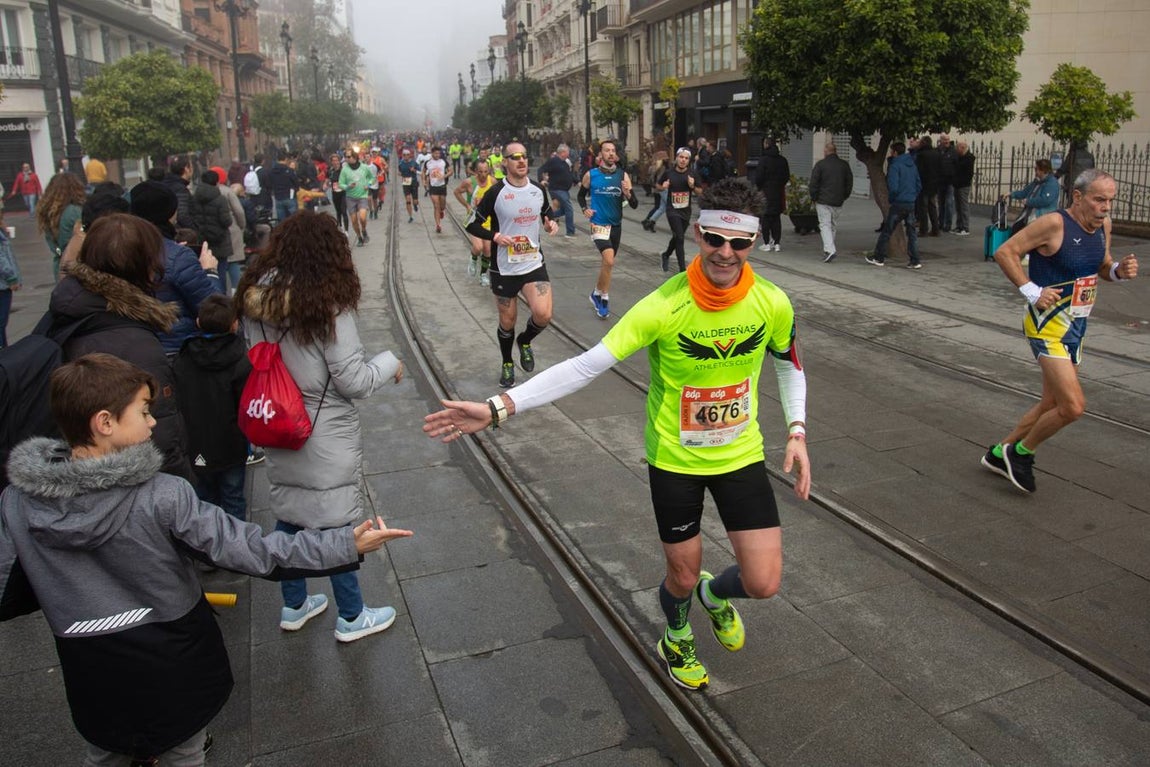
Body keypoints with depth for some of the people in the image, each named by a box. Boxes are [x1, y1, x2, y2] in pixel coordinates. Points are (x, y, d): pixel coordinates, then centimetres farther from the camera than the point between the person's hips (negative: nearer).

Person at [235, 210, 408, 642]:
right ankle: (351, 618, 26)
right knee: (337, 524, 9)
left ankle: (294, 606, 38)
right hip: (326, 436, -6)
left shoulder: (255, 300, -4)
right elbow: (354, 382, -19)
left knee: (288, 517, 20)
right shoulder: (327, 305, -22)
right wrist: (390, 363, -2)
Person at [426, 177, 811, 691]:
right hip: (675, 459, -2)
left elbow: (789, 364, 9)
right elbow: (586, 365, -29)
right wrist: (499, 408, -37)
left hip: (742, 455, 3)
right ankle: (676, 639, 51)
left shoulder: (773, 304, -13)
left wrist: (796, 432, -2)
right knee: (682, 577, 13)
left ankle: (715, 595, 39)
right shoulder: (663, 307, -24)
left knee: (762, 583, -1)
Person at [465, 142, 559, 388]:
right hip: (504, 268, -2)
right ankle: (507, 363, 37)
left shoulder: (539, 190, 0)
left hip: (534, 264, 2)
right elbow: (472, 225, -5)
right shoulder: (496, 193, -11)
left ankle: (525, 341, 19)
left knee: (543, 314, -16)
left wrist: (551, 223, -3)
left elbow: (547, 213, 20)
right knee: (508, 320, 9)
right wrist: (495, 236, -21)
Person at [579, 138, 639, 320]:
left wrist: (627, 194, -23)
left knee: (607, 262, 17)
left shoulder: (623, 175, -2)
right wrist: (584, 209, -6)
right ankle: (604, 298, -4)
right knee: (609, 261, -22)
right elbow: (581, 195, 13)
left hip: (616, 225, 4)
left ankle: (597, 294, 39)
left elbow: (635, 204, -3)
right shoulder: (591, 175, -5)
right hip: (599, 224, -4)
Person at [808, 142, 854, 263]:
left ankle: (830, 249, -21)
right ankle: (828, 249, 23)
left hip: (823, 201, -4)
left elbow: (813, 183, -7)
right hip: (838, 202, 4)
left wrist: (814, 197, 4)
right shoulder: (845, 165, 8)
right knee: (834, 225, 16)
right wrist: (844, 196, 19)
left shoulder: (820, 164, -6)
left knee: (825, 224, -5)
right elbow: (850, 182, 11)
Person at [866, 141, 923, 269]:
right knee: (912, 232, 7)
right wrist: (913, 197, 18)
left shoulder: (895, 166, -12)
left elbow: (893, 187, -20)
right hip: (911, 204, 7)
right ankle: (915, 261, 5)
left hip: (898, 204, -6)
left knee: (886, 231, 5)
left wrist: (890, 199, -4)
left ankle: (879, 258, 12)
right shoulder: (912, 165, 12)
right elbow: (919, 185, 15)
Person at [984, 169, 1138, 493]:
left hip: (1076, 325, 9)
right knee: (1073, 406, -17)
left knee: (1053, 405, 17)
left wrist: (1119, 270, -2)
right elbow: (1004, 252, -15)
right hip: (1048, 323, -9)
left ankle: (1000, 452, 33)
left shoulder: (1103, 225, 7)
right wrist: (1032, 291, -21)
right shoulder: (1055, 223, -16)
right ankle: (1021, 453, 7)